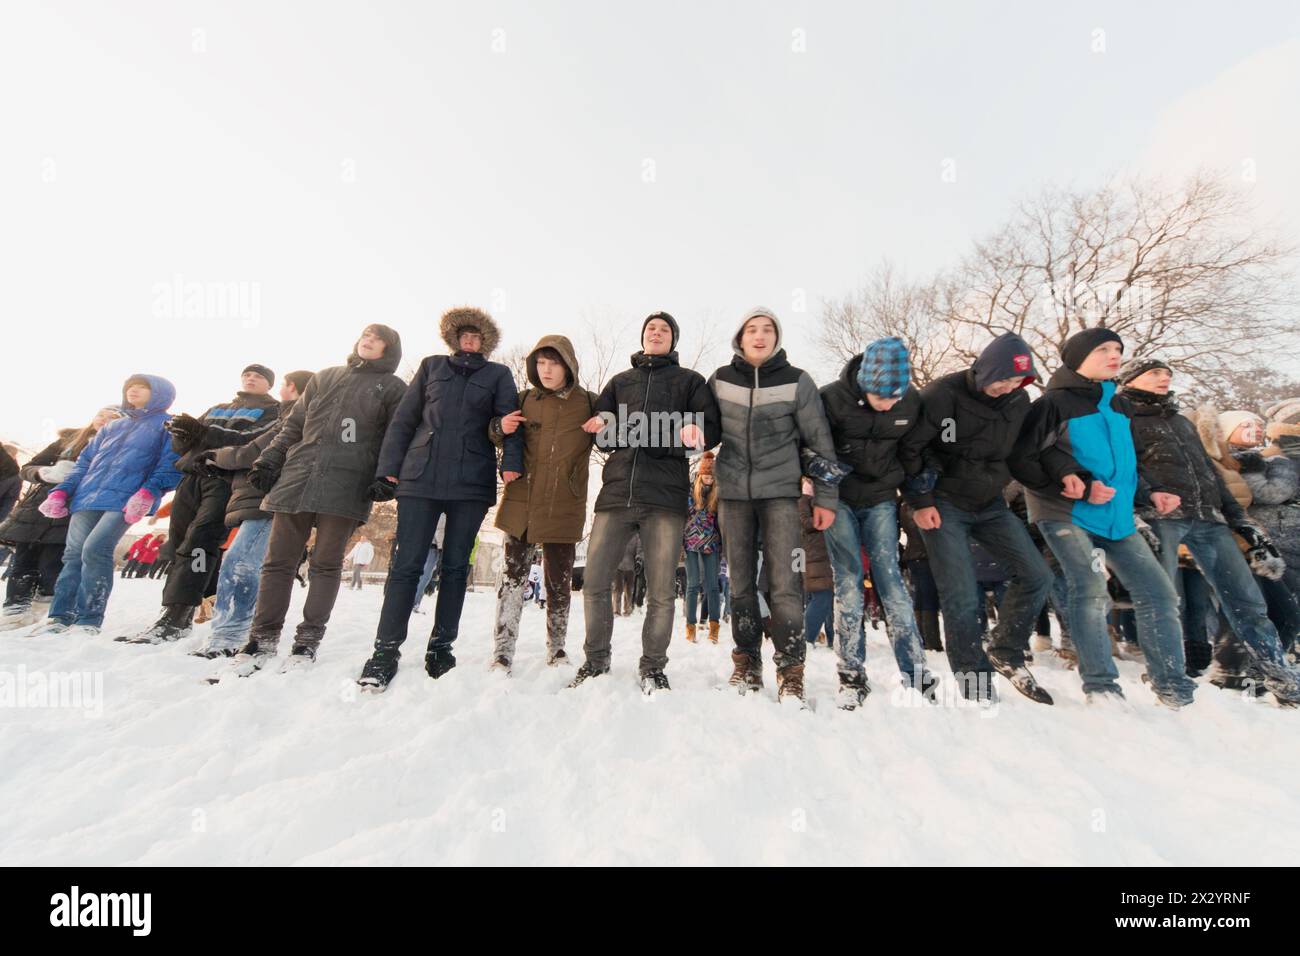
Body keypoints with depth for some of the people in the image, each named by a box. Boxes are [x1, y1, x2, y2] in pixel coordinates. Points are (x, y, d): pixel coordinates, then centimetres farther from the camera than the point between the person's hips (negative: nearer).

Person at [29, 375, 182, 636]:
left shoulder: (168, 426, 6)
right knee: (73, 554, 4)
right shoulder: (111, 427, 28)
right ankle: (59, 617, 11)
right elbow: (84, 462, 28)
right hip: (87, 498, 7)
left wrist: (148, 492, -20)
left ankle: (89, 621, -12)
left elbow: (170, 465, -6)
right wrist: (61, 491, 14)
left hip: (125, 500, -7)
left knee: (95, 549, -19)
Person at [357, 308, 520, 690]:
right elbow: (404, 419, 14)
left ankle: (441, 648, 14)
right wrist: (390, 465, 5)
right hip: (420, 478, 1)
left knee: (455, 567, 4)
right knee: (407, 564, -3)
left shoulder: (498, 375, 14)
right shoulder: (432, 367, 17)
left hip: (472, 483, 0)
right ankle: (386, 649, 5)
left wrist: (511, 462, -15)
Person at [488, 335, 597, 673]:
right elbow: (502, 438, 19)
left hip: (564, 508, -1)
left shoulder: (588, 403, 3)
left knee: (559, 581, 9)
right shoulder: (524, 400, 8)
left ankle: (556, 649, 26)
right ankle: (502, 653, 11)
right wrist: (499, 427, -4)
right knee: (514, 576, 1)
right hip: (521, 503, 1)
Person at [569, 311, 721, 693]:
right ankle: (595, 660, 20)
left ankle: (652, 667, 18)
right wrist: (604, 429, -5)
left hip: (665, 494, -2)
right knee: (594, 584, 0)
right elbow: (598, 431, 18)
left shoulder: (690, 380, 17)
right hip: (616, 490, 3)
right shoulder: (619, 381, 24)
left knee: (661, 592, 1)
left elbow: (712, 428, 7)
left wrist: (692, 433, -15)